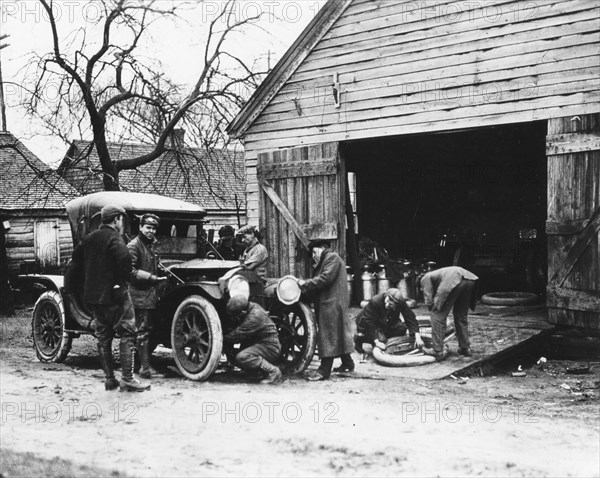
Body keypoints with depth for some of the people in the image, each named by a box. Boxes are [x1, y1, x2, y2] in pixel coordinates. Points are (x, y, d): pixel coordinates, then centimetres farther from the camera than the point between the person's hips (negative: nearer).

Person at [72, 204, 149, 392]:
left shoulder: (90, 238, 12)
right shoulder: (114, 238, -13)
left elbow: (76, 256, 24)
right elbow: (123, 256, -31)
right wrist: (123, 281, -16)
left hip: (92, 295, 8)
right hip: (113, 294, -8)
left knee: (103, 337, 13)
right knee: (127, 335, -1)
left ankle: (109, 379, 16)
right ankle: (127, 379, -2)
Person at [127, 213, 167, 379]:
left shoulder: (151, 244, 19)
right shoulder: (134, 245, -10)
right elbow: (130, 271, -19)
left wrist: (160, 272, 15)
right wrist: (151, 277, -23)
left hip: (151, 294, 9)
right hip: (140, 295, -9)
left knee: (147, 330, 12)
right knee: (143, 331, -10)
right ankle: (145, 368, -10)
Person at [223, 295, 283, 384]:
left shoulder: (255, 317, -24)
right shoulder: (251, 307, 5)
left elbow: (238, 335, -20)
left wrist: (223, 339, -6)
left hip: (270, 347, -10)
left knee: (241, 358, -27)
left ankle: (273, 372, -19)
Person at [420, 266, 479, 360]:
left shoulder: (425, 278, 22)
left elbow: (429, 300, 11)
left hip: (453, 281, -8)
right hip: (469, 279, 8)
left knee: (438, 315, 4)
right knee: (461, 317, 23)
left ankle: (438, 351, 3)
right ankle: (465, 348, 28)